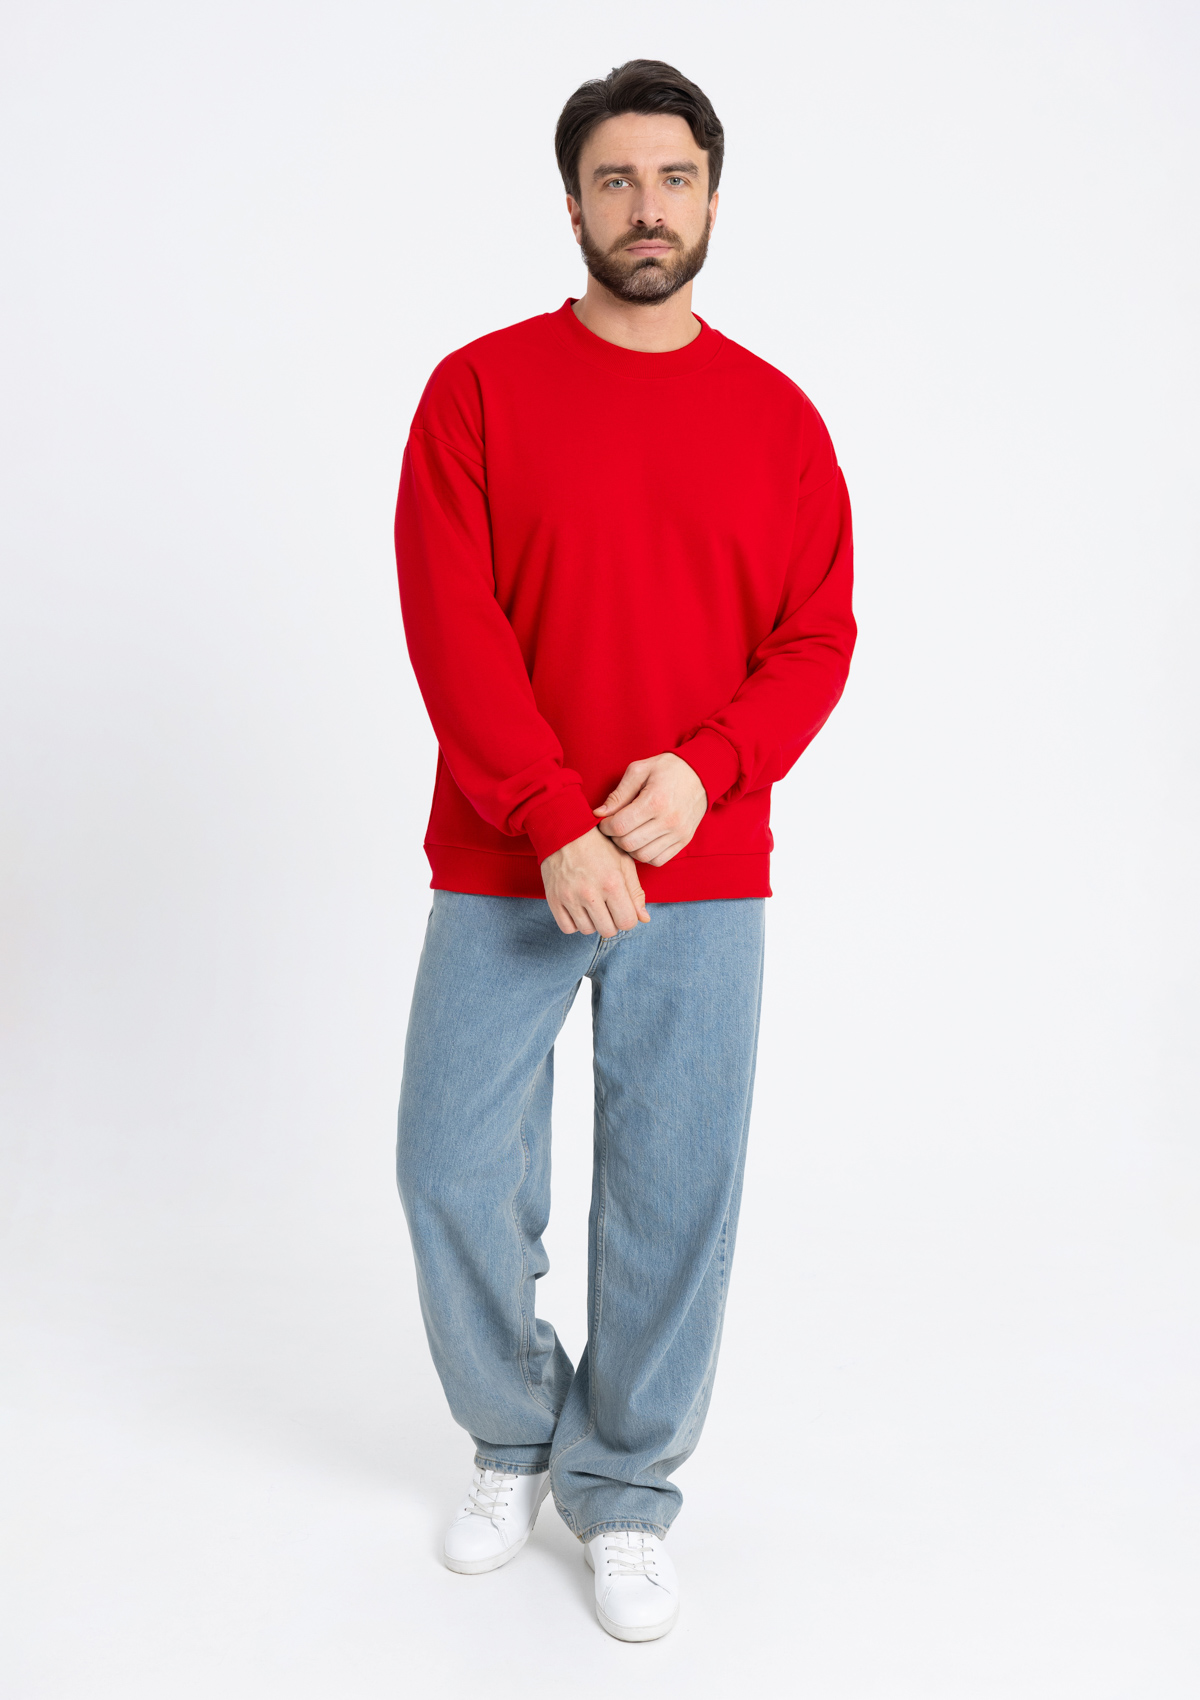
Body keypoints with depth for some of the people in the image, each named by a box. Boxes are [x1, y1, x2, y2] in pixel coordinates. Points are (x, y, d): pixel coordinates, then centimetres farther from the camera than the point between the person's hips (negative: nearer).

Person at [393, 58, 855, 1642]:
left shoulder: (776, 415, 7)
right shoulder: (479, 388, 1)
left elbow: (817, 637, 3)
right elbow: (449, 623, -8)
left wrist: (702, 770, -15)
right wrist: (558, 826, -16)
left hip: (704, 879, 1)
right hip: (506, 871, 0)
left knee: (676, 1199, 5)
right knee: (454, 1174, 3)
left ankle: (627, 1491, 27)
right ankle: (513, 1441, 32)